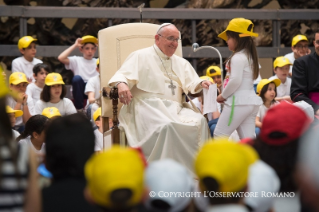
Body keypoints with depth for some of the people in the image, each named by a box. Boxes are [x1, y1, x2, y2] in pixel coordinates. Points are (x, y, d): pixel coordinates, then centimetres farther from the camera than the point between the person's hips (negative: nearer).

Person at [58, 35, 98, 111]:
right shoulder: (77, 60, 8)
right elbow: (61, 58, -9)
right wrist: (75, 46, -4)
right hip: (80, 90, -1)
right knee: (77, 78, -32)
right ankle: (79, 108, -20)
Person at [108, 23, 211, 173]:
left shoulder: (181, 63, 26)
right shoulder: (141, 56, 9)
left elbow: (191, 84, 14)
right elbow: (123, 75, -4)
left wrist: (200, 84, -11)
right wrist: (121, 84, -29)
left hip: (174, 109, 5)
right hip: (149, 106, -5)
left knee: (199, 121, -25)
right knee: (167, 125, -38)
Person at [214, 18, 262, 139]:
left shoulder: (238, 57, -13)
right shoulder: (250, 56, 17)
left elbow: (235, 80, -22)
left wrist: (223, 95, -7)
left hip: (239, 102, -10)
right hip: (251, 101, 10)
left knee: (219, 134, -3)